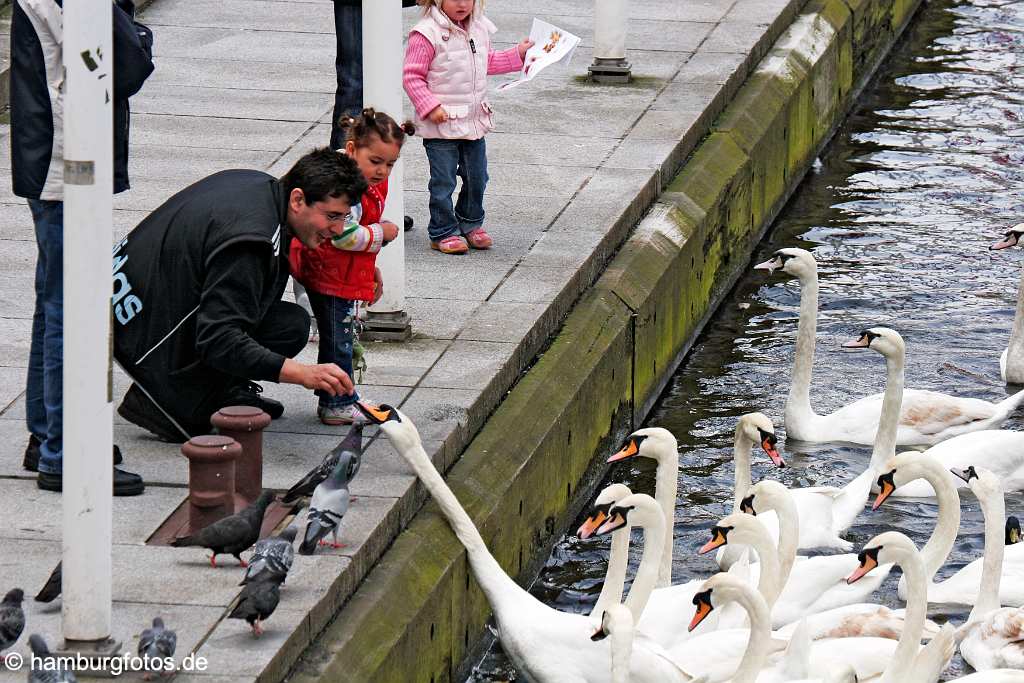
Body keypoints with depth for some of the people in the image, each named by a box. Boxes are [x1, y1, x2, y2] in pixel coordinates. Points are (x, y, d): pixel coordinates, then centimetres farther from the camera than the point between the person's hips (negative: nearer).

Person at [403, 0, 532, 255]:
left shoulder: (479, 29, 6)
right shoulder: (427, 33, -17)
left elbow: (488, 62, 24)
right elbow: (412, 75, -15)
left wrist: (518, 54, 16)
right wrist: (430, 106, -21)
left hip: (474, 121, 7)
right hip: (441, 124, -7)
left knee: (477, 177, 15)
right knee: (443, 181, 0)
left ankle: (470, 224, 33)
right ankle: (443, 232, 12)